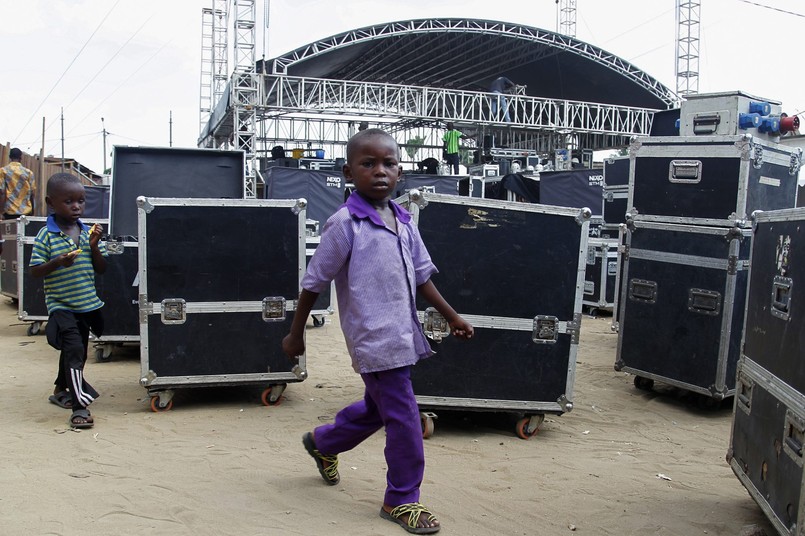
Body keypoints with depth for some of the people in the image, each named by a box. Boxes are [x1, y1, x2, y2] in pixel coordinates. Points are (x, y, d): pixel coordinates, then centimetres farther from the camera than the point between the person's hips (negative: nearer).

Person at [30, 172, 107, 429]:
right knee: (74, 350, -19)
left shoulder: (88, 232, 3)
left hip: (87, 304, 6)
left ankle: (61, 391, 44)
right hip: (60, 305, -6)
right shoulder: (46, 236, -10)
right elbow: (35, 271, -9)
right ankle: (80, 407, -17)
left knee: (75, 352, 21)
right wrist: (58, 262, -25)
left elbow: (101, 269, 5)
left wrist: (94, 246, -11)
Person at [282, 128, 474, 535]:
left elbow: (421, 277, 16)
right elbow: (314, 282, -7)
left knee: (378, 406, 23)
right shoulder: (345, 224, -13)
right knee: (404, 418, -2)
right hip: (374, 339, -8)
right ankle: (402, 499, 18)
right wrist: (296, 334, -2)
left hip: (402, 336, 8)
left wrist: (452, 316, 16)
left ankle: (322, 442, 48)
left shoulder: (404, 222, 7)